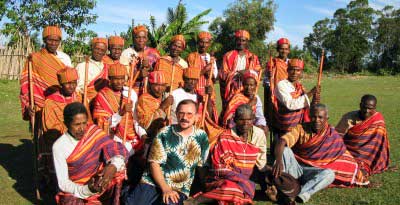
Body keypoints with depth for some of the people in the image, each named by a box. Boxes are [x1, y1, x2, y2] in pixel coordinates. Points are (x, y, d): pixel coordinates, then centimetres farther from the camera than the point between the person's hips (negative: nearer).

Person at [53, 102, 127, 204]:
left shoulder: (94, 133, -7)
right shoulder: (59, 146, -12)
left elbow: (119, 151, -10)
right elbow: (63, 184, -11)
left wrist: (113, 166, -32)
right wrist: (87, 190, -29)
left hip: (99, 187, 3)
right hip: (74, 193, -3)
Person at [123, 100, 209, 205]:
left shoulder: (202, 137, 3)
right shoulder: (164, 133, -3)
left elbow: (202, 166, 12)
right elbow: (154, 163, -6)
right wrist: (165, 188, -15)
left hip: (179, 189, 1)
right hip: (153, 182, 0)